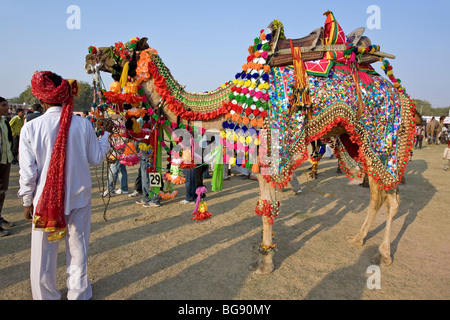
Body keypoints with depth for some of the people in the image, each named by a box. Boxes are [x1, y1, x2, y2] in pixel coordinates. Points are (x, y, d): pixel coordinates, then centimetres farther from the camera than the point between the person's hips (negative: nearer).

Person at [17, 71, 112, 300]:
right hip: (78, 197, 1)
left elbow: (28, 172, -6)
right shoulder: (82, 124, -10)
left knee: (44, 252, 17)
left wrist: (27, 202, 8)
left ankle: (46, 296, 34)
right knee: (77, 248, 16)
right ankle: (78, 293, 32)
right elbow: (96, 158, 1)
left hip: (45, 199, -1)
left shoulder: (30, 128, -11)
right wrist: (105, 134, 16)